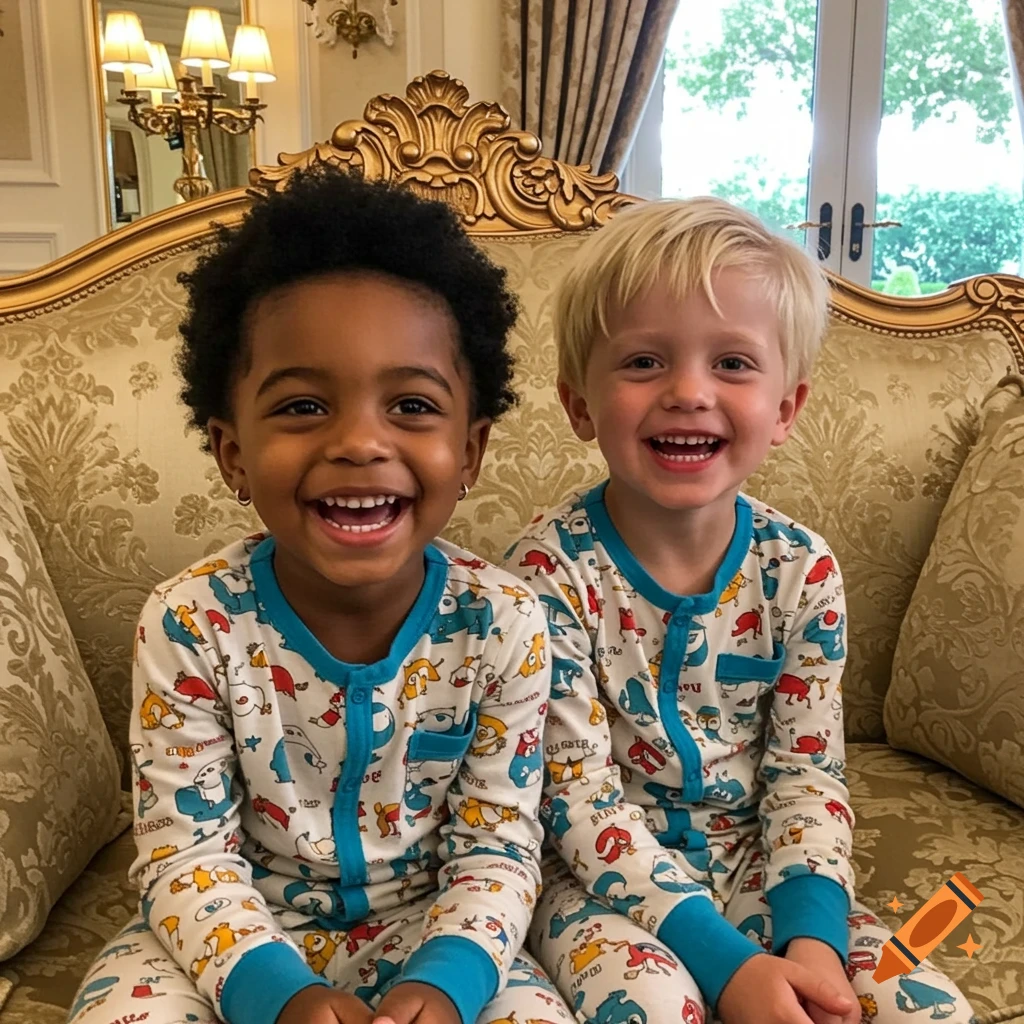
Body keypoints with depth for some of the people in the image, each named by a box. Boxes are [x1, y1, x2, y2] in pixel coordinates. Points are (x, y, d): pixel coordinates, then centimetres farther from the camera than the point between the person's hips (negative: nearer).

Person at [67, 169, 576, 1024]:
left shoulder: (502, 625, -17)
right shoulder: (191, 625, -18)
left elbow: (496, 851, -11)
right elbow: (186, 852, -13)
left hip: (431, 929, 0)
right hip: (245, 938, 1)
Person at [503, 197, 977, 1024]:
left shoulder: (800, 571, -7)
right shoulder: (552, 571, -18)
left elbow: (807, 772, -2)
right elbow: (579, 795, -17)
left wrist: (811, 933, -18)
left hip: (756, 863, 4)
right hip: (610, 877, -3)